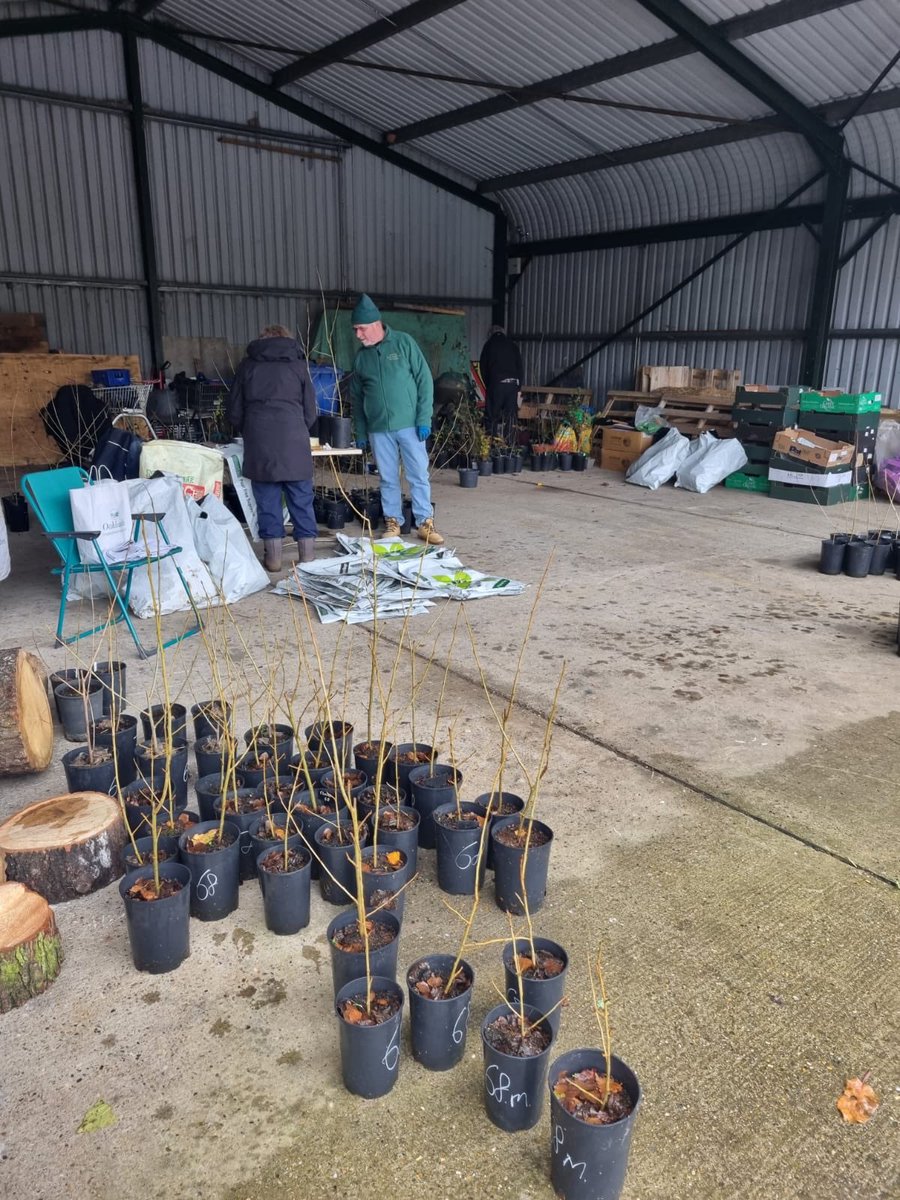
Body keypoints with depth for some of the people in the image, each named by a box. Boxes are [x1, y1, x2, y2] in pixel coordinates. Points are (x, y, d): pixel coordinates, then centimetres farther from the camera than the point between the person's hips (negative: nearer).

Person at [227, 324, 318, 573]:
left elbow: (234, 412, 14)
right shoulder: (298, 364, 13)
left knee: (267, 500, 5)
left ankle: (273, 555, 5)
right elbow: (310, 412, 12)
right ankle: (307, 552, 6)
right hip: (294, 443, 0)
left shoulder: (248, 365, 14)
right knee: (301, 499, 5)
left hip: (259, 444, 1)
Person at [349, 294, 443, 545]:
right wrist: (360, 433, 12)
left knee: (419, 475, 0)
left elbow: (425, 380, -4)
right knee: (388, 479, 8)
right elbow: (356, 398, 15)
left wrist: (424, 419, -10)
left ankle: (425, 522, 9)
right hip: (378, 429, 3)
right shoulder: (361, 356, 8)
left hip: (409, 425, -3)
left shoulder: (404, 343, -2)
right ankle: (393, 522, 19)